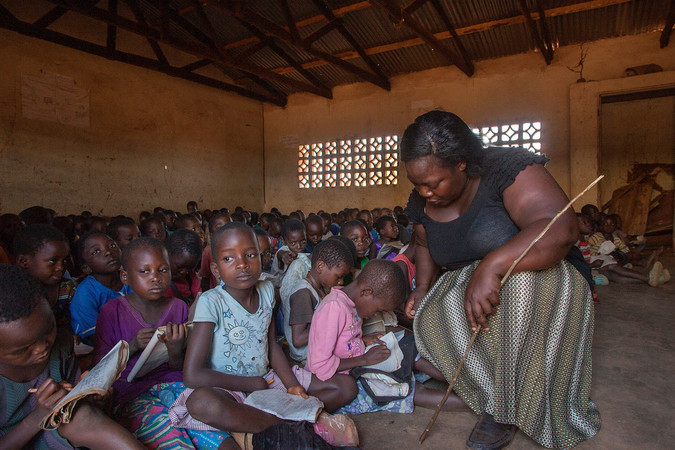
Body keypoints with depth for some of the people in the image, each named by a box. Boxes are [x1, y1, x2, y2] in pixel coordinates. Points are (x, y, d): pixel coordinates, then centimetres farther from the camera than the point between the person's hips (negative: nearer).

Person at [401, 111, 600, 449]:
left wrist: (491, 266, -46)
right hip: (465, 288, 5)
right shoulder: (422, 201, -2)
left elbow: (561, 229, -35)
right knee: (429, 320, -21)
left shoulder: (507, 169, -23)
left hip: (547, 281, -4)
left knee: (517, 279, -38)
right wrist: (422, 289, 0)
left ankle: (506, 407, -19)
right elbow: (424, 246, 17)